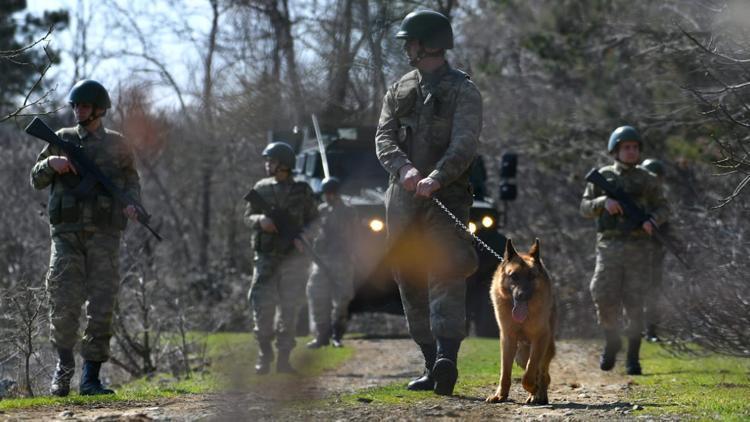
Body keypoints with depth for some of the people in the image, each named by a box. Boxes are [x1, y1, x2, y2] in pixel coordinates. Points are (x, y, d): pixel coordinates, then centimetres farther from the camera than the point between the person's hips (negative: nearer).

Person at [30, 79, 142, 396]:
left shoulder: (116, 145, 10)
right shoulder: (62, 140, 10)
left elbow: (131, 180, 19)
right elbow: (36, 180, 14)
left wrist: (131, 204, -2)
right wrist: (51, 163, -7)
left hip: (104, 235, 0)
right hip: (67, 233, 0)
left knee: (102, 306, -4)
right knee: (64, 303, -7)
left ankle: (91, 378, 1)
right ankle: (64, 365, 14)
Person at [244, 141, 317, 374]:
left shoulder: (302, 191, 3)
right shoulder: (261, 188, 8)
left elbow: (313, 221, 7)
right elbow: (248, 217, 11)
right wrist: (260, 220, -12)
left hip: (293, 257, -1)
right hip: (266, 257, 1)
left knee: (290, 308, -1)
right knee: (262, 306, -7)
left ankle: (284, 357, 5)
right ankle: (264, 357, 2)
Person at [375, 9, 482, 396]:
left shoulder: (462, 91, 0)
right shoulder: (399, 90, 17)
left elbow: (465, 145, -13)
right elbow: (384, 138, 4)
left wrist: (436, 177, -30)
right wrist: (404, 168, -18)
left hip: (446, 195, -6)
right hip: (402, 198, 6)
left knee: (446, 275, -19)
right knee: (411, 283, 5)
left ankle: (447, 359, -32)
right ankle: (432, 366, 11)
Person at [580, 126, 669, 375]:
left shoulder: (646, 180, 8)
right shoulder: (603, 177, 7)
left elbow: (662, 209, 13)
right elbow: (585, 208, 6)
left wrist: (652, 221, -10)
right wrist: (604, 202, -15)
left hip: (638, 249, 0)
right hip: (609, 247, 0)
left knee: (634, 303, -3)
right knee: (605, 299, -11)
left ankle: (633, 357, 4)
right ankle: (611, 343, 14)